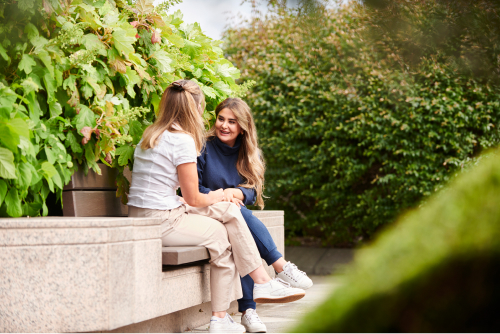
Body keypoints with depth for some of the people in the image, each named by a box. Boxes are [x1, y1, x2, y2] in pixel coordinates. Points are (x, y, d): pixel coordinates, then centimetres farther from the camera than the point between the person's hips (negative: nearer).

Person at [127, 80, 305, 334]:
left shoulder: (149, 136, 14)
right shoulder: (182, 141, -14)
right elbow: (193, 199, -11)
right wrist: (215, 197, 13)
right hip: (162, 223, -9)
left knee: (229, 210, 11)